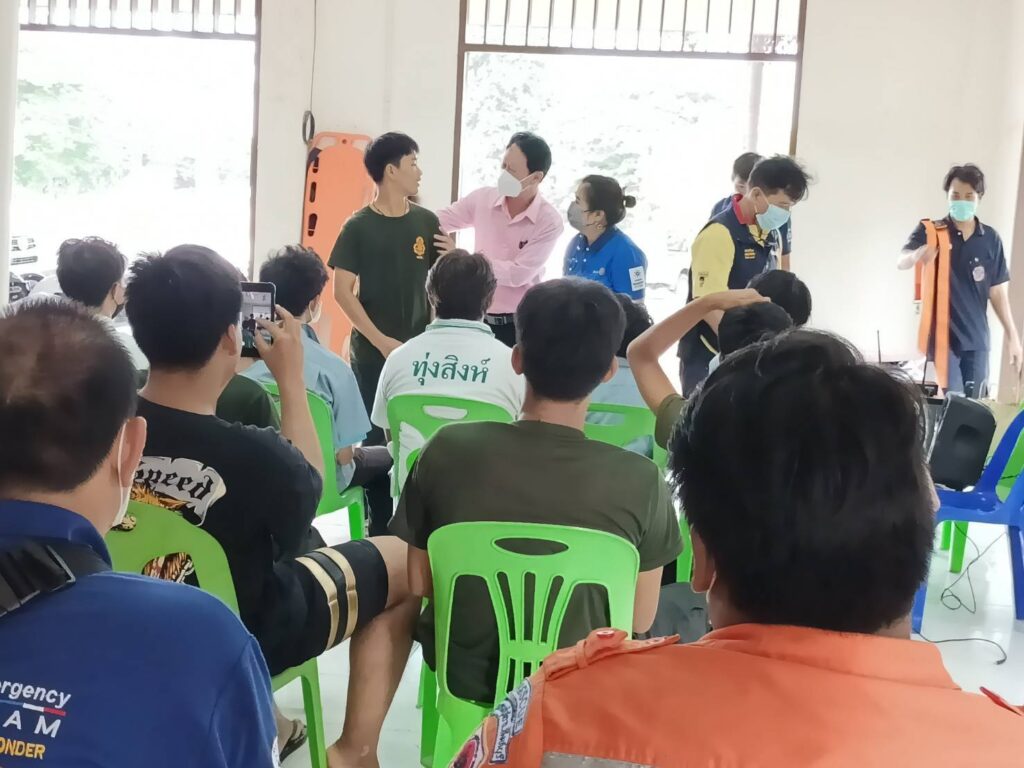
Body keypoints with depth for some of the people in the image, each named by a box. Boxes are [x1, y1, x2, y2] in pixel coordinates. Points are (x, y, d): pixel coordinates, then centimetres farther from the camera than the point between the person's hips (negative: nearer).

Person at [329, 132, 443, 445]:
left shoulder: (426, 222, 4)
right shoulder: (358, 226, -5)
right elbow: (342, 291, -7)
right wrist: (380, 340, -13)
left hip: (419, 347, 3)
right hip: (371, 350, -2)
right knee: (374, 431, 5)